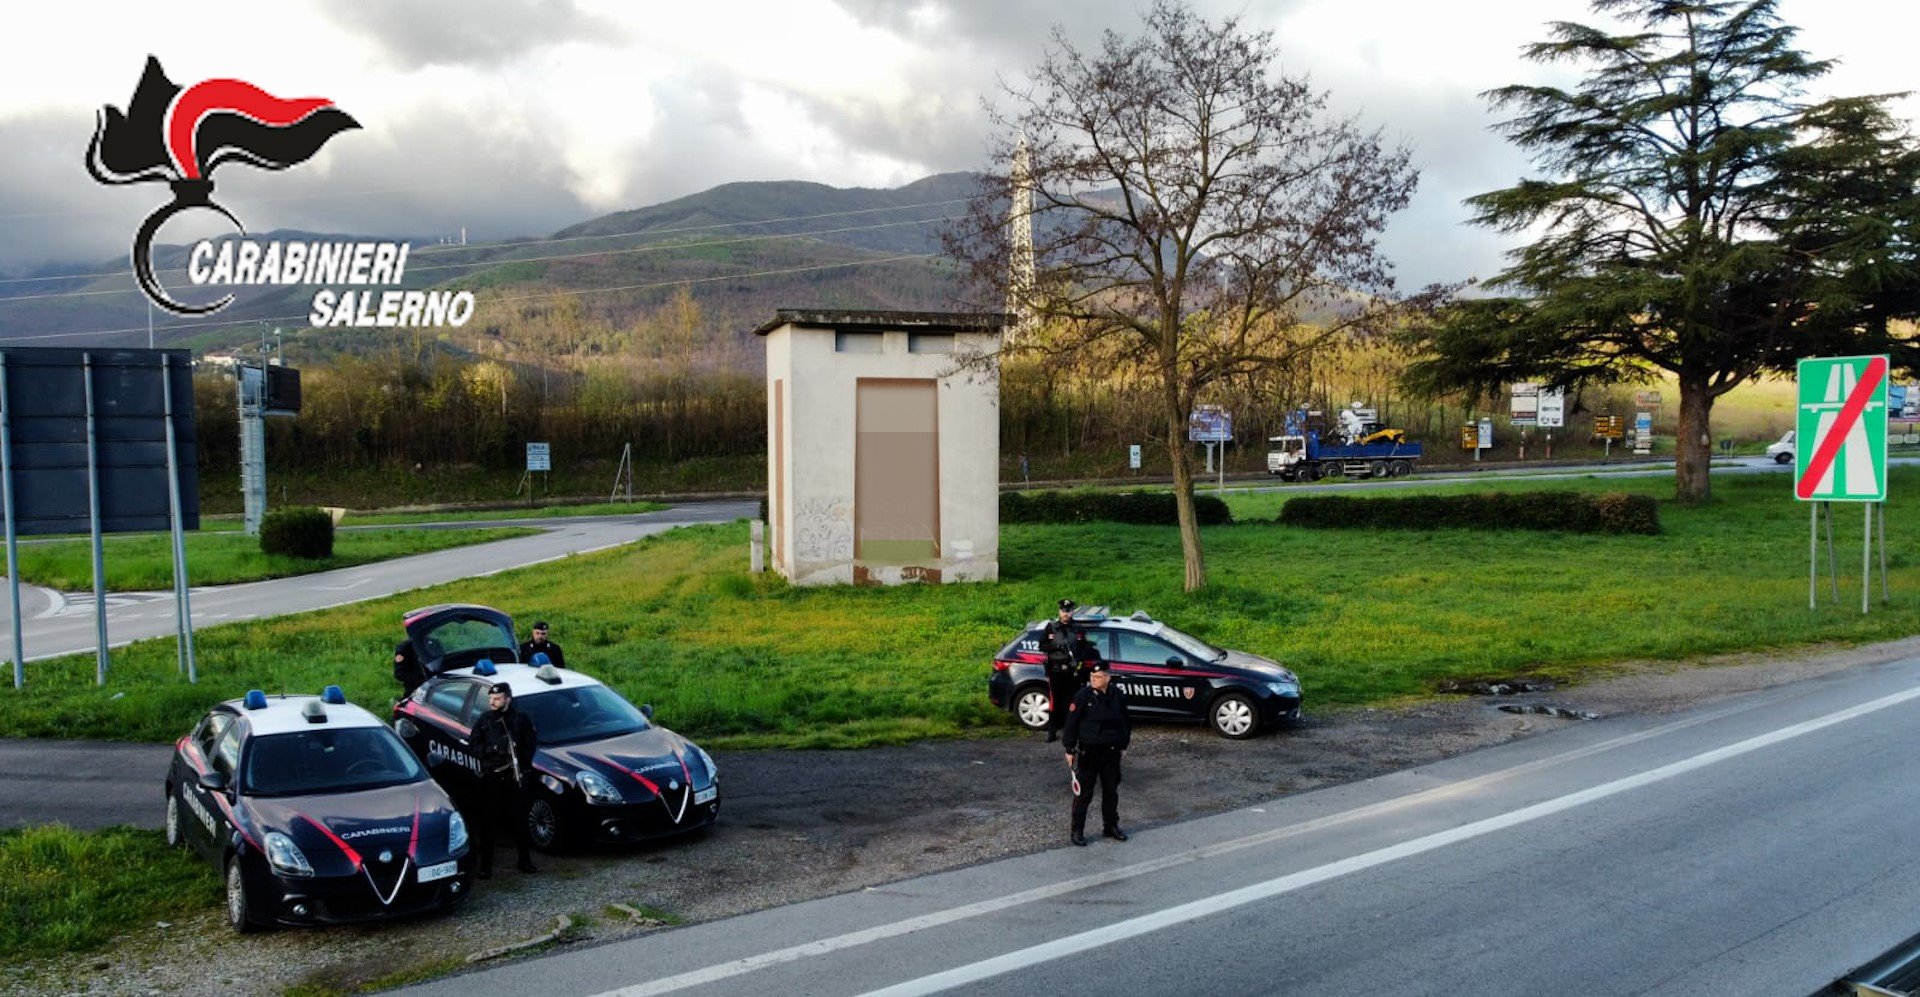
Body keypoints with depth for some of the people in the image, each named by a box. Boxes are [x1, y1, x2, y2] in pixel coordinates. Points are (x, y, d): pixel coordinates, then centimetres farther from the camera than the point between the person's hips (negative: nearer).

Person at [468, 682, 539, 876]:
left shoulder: (522, 720, 3)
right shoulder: (484, 720, 7)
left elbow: (529, 749, 1)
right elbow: (475, 747, 4)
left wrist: (522, 769, -11)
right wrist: (492, 749, -15)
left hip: (517, 778, 0)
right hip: (490, 778, 1)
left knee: (520, 820, 6)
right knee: (488, 822, -2)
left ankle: (525, 860, 19)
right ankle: (486, 865, 4)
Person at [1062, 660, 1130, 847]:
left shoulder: (1117, 696, 0)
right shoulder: (1083, 696, -13)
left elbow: (1124, 721, 14)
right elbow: (1071, 723, -8)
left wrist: (1123, 745, 15)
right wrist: (1069, 749, -7)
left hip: (1111, 753, 4)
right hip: (1088, 752, -4)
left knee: (1111, 791, 14)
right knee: (1083, 793, -1)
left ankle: (1111, 826, 30)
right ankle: (1077, 830, 9)